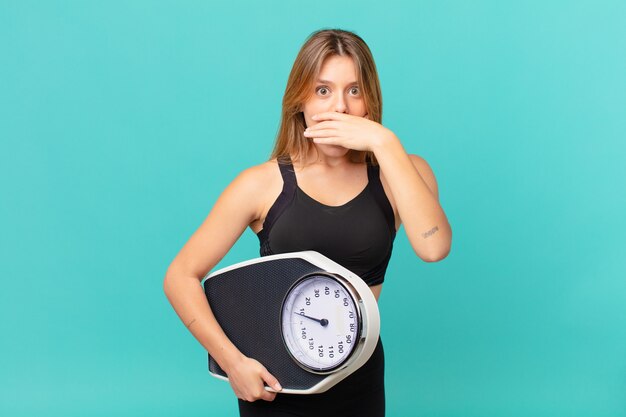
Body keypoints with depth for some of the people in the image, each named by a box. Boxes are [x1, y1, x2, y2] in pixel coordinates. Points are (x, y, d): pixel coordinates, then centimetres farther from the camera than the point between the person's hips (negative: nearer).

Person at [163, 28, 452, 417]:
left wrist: (385, 143, -25)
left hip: (360, 384, 2)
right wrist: (232, 361, -17)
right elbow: (180, 277, -8)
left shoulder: (398, 174, -5)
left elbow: (434, 247, -25)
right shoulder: (262, 184, -10)